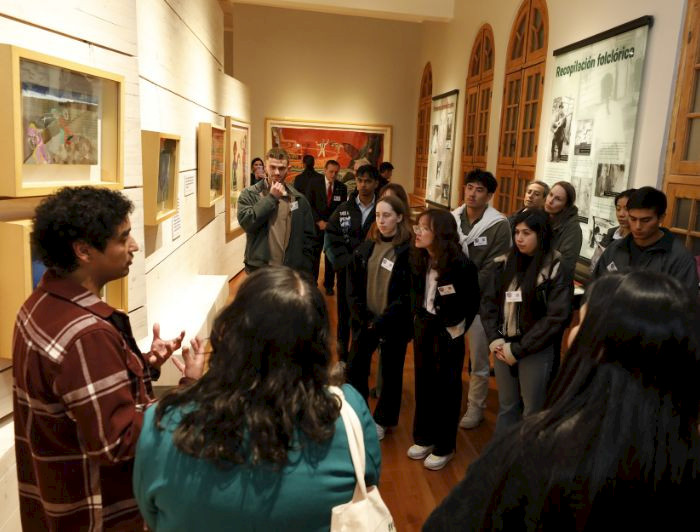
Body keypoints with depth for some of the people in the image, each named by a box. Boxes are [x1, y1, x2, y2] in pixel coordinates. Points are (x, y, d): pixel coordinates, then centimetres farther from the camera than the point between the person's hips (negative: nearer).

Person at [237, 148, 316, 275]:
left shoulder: (299, 199, 6)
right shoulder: (249, 194, 1)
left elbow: (309, 237, 6)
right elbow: (246, 222, -16)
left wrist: (306, 271, 0)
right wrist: (271, 197, -12)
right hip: (259, 270, -2)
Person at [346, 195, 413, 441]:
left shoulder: (409, 251, -11)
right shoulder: (366, 247, 3)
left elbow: (409, 294, -14)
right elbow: (353, 285, 2)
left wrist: (383, 321, -17)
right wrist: (363, 316, -8)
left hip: (394, 324, -4)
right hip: (364, 321, 4)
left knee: (390, 373, 13)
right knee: (355, 368, 12)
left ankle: (382, 420, 33)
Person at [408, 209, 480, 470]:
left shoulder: (461, 265, -21)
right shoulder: (418, 260, -3)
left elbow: (472, 304, -12)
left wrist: (455, 329, -9)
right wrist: (419, 320, 4)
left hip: (448, 332, -6)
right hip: (423, 328, 6)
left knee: (446, 387, 9)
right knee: (423, 383, 16)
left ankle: (444, 447, 26)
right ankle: (424, 437, 35)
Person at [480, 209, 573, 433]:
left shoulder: (557, 270, -11)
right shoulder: (508, 263, 4)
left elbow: (556, 318, -16)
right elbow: (488, 301, 4)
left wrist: (518, 349, -15)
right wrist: (494, 339, -8)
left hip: (536, 351, -5)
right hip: (503, 346, 5)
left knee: (532, 410, 11)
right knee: (506, 406, 18)